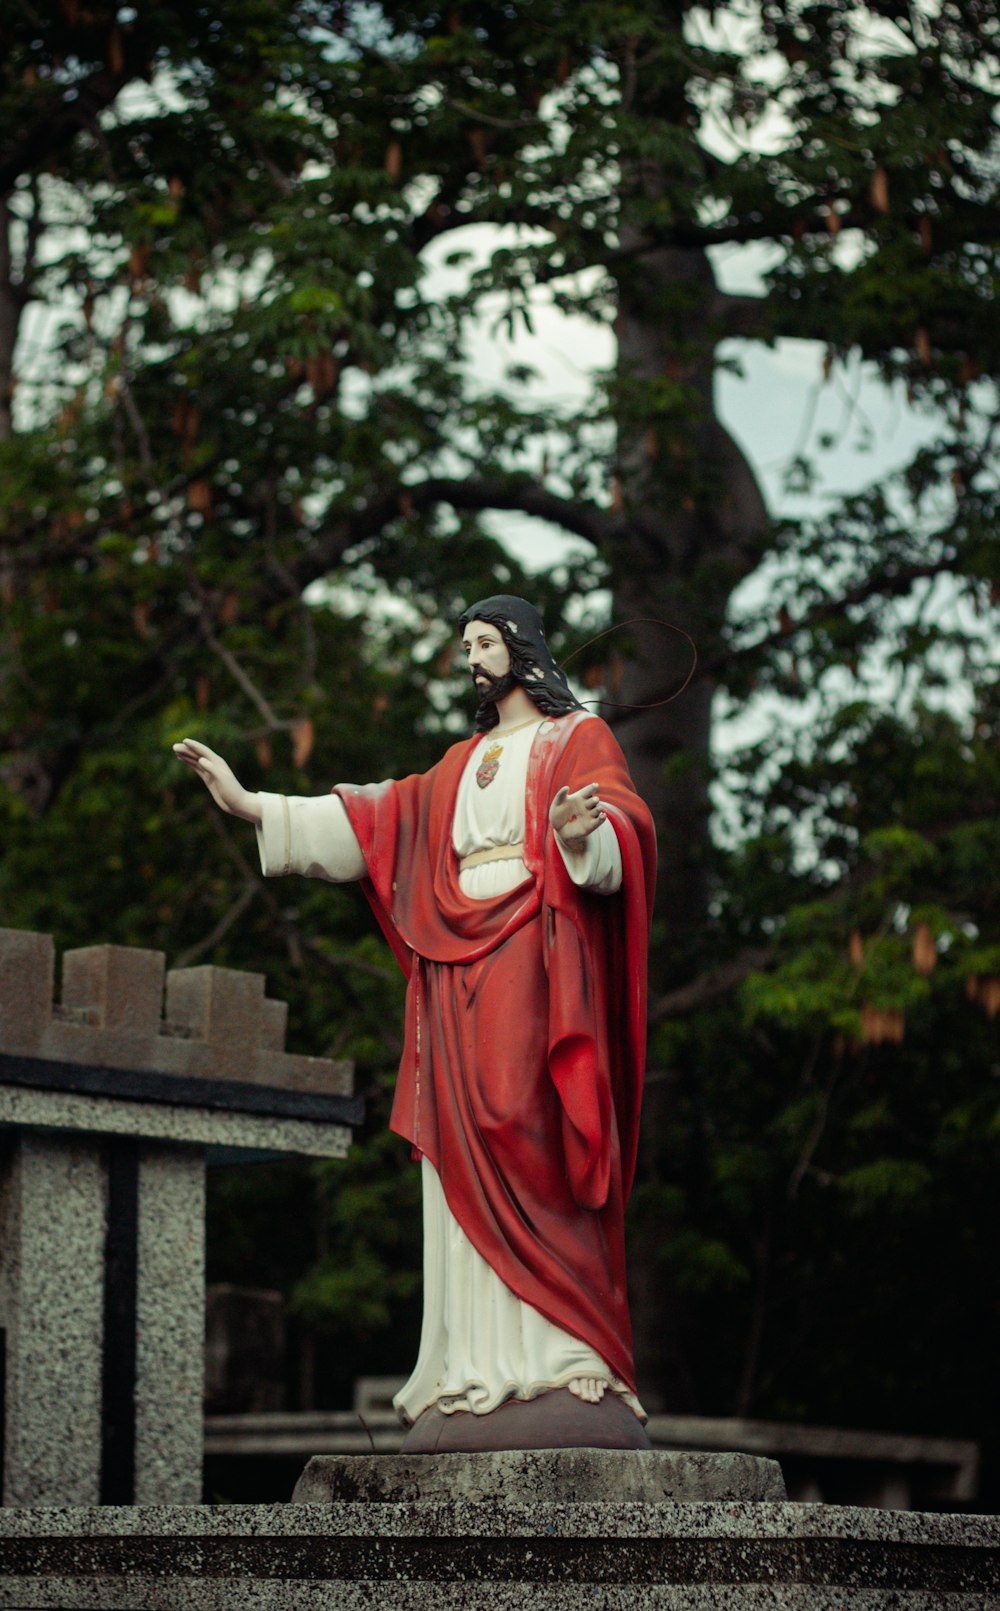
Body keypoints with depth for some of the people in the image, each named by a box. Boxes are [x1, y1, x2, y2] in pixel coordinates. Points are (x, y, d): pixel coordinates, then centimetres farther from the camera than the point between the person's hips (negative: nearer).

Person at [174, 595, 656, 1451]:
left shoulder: (579, 740, 7)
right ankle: (484, 1377, -4)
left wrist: (581, 834, -35)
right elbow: (379, 818, 23)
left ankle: (571, 1370, -19)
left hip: (533, 969, -6)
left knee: (534, 1154, -15)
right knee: (469, 1171, -1)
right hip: (460, 974, 6)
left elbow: (622, 827, -10)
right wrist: (252, 804, 19)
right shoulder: (462, 764, 25)